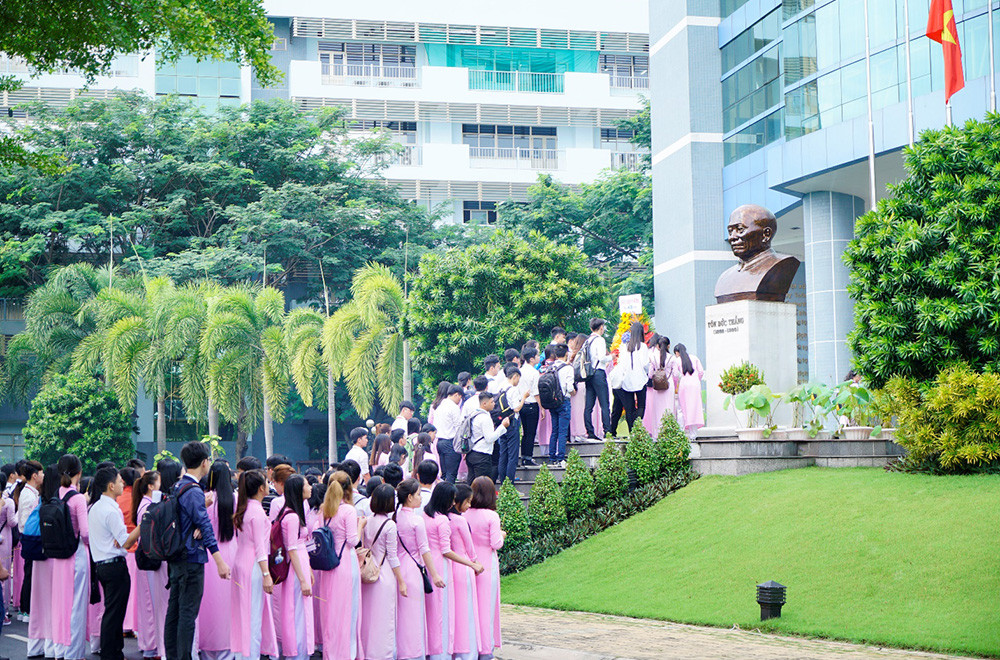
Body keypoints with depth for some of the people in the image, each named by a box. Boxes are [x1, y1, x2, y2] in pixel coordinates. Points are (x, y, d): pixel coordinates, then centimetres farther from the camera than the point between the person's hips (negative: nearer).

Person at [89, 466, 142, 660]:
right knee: (114, 613, -4)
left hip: (101, 564, 10)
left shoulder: (94, 508, 12)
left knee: (112, 612, 15)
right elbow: (126, 542, -17)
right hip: (115, 565, -10)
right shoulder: (111, 511, -17)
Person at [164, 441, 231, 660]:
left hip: (176, 559, 9)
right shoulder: (194, 492, -16)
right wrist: (220, 561, -23)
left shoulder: (176, 488, 11)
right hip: (192, 560, -9)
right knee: (188, 613, -6)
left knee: (174, 610, 12)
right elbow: (205, 527, -21)